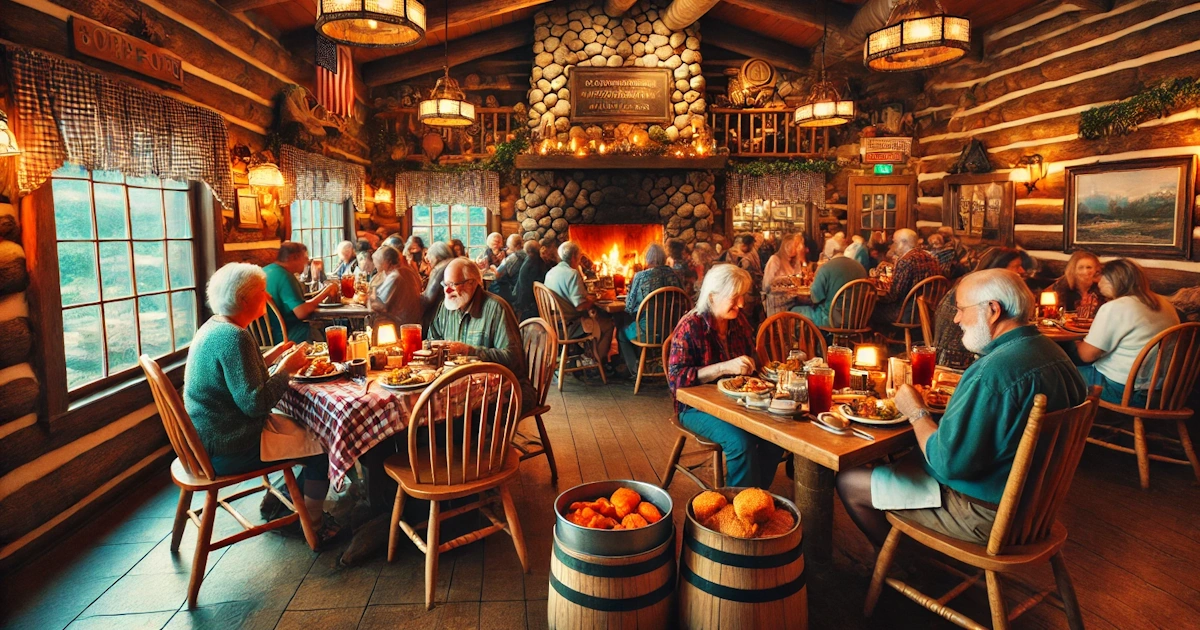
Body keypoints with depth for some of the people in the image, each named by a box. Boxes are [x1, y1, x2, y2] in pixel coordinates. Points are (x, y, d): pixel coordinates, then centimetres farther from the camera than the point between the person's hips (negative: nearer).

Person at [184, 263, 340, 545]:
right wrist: (285, 369, -16)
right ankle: (314, 527, 11)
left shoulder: (213, 326, 7)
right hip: (227, 450, -10)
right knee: (322, 447, -3)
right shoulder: (234, 337, -25)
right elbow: (254, 403, -28)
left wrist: (271, 358, 9)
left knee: (303, 428, 21)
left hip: (210, 435, 10)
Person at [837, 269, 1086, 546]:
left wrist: (916, 412, -13)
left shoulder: (993, 372, -31)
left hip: (983, 514, -10)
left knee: (849, 481, -2)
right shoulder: (1053, 352, 1)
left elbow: (947, 463, -27)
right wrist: (957, 401, 6)